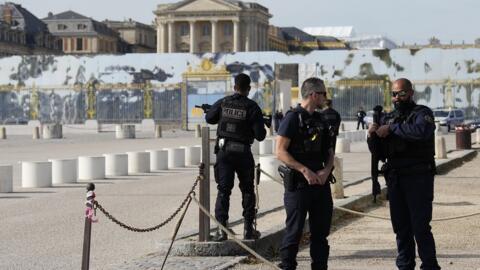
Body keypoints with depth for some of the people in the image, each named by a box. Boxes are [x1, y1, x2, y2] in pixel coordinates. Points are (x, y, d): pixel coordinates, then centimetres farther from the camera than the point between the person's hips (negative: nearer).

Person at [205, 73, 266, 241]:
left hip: (224, 151, 2)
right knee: (247, 191, 13)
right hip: (243, 152, -2)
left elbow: (209, 118, 16)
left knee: (223, 190, 5)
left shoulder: (223, 103, 0)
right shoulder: (252, 107, -8)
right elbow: (260, 135, -10)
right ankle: (248, 229, 14)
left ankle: (222, 229, -3)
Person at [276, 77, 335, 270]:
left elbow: (329, 151, 17)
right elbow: (280, 152, -14)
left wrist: (326, 171, -3)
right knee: (294, 231, -3)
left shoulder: (320, 120, 14)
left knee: (321, 232, 11)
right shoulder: (293, 118, -9)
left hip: (321, 182, 7)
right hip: (298, 184, -7)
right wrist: (304, 170, -19)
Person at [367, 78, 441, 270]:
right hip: (395, 180, 6)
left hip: (418, 179, -6)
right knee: (401, 227, 8)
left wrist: (392, 128, -19)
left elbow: (422, 130, -25)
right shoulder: (388, 118, 17)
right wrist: (372, 137, -2)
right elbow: (380, 153, 18)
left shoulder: (422, 113, -1)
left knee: (420, 227, -9)